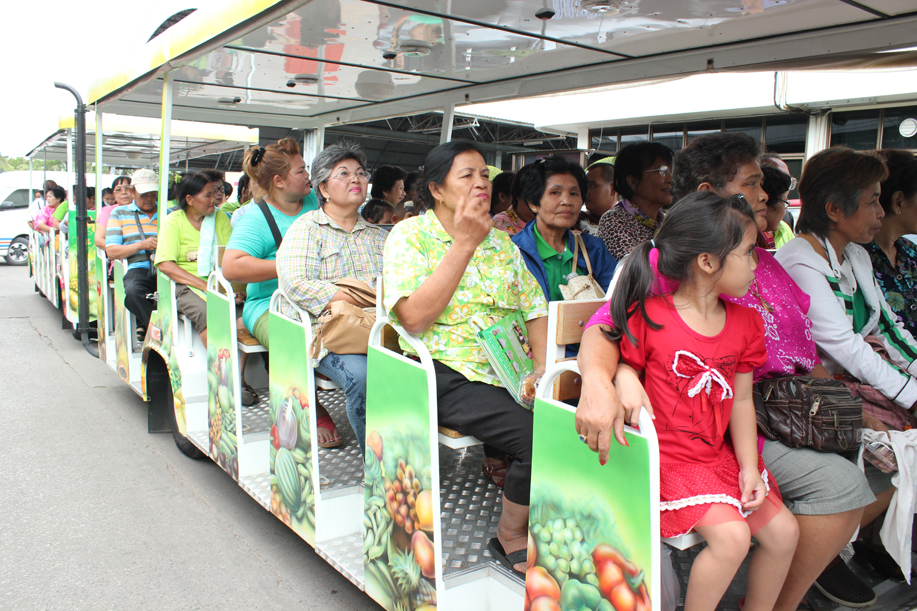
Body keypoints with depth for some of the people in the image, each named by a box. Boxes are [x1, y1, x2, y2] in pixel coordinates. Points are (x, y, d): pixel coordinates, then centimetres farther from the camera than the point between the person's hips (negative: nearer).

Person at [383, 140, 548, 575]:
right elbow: (414, 318, -14)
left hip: (511, 372, 6)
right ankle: (511, 534, 2)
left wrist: (542, 368, -2)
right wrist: (465, 243, -12)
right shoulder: (411, 234, 1)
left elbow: (535, 309, 16)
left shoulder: (500, 240, 18)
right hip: (446, 375, -5)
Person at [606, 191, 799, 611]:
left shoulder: (745, 323, 4)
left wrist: (749, 465, 0)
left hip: (719, 454, 7)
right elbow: (622, 360, -1)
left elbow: (741, 400, 6)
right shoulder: (648, 316, -15)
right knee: (731, 536, -20)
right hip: (666, 457, -6)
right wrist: (626, 380, -25)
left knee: (783, 532, 2)